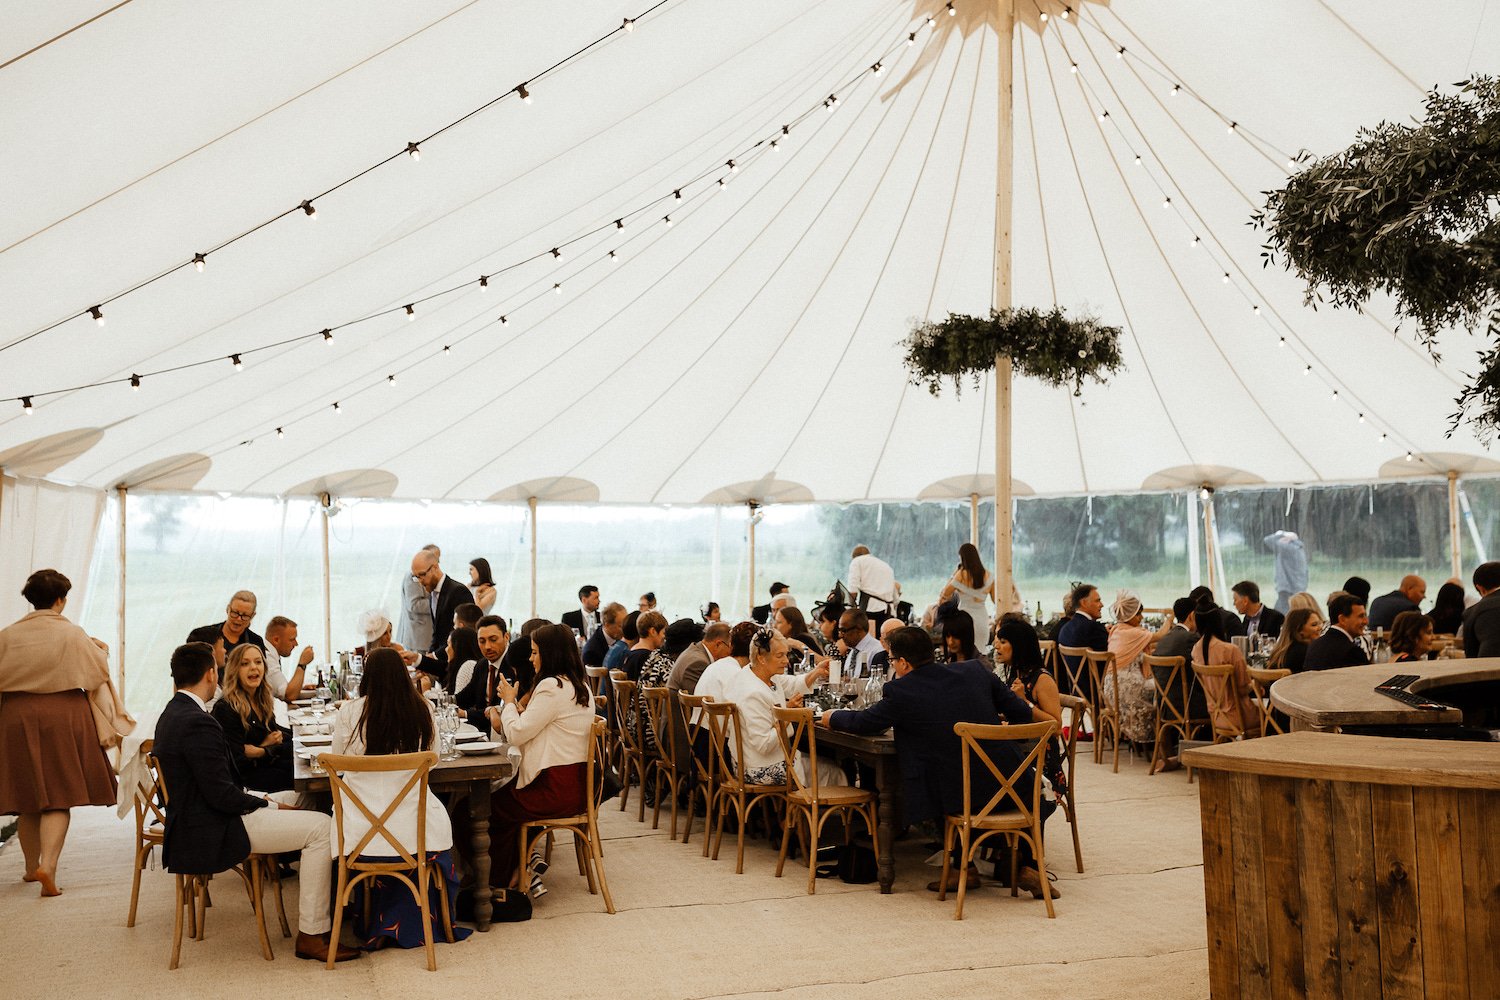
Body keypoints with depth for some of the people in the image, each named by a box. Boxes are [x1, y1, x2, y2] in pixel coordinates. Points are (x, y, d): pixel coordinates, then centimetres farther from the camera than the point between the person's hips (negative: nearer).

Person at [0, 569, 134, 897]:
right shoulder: (73, 634, -7)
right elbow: (97, 673, 2)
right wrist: (102, 651, 19)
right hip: (63, 719, -3)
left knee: (28, 799, 13)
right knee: (59, 797, 0)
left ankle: (31, 866, 25)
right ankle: (47, 866, -15)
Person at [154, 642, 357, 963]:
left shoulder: (171, 714, 9)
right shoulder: (197, 723, -23)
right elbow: (221, 794, -25)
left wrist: (256, 798, 7)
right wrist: (265, 804, -10)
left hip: (196, 817, 11)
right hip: (212, 831, -11)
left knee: (295, 800, 22)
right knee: (321, 827, -11)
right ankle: (311, 934, -7)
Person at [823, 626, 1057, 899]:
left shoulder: (900, 692, -7)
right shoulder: (975, 670, 4)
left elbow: (862, 723, 7)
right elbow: (1019, 712, 12)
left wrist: (831, 717, 28)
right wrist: (1045, 718, 34)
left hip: (957, 794, -2)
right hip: (1007, 785, 2)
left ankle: (964, 866, 24)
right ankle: (1029, 867, 20)